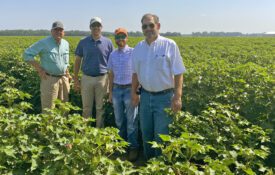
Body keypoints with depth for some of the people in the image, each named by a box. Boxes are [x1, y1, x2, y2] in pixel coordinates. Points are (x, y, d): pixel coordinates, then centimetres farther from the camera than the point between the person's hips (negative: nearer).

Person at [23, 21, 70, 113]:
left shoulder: (66, 44, 9)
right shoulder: (44, 43, -10)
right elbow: (27, 54, -10)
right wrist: (39, 69, -14)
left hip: (64, 78, 6)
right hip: (50, 79, -6)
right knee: (48, 108, 0)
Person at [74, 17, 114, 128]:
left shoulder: (108, 42, 1)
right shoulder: (83, 42, 4)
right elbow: (77, 61, 7)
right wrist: (75, 79, 2)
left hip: (102, 79, -1)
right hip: (87, 78, 1)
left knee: (100, 107, 8)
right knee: (86, 107, 9)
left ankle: (100, 129, 21)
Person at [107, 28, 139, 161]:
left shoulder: (133, 53, -8)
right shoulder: (112, 55, 7)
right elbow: (111, 75, 12)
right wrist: (110, 92, 11)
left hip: (129, 89, -5)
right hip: (117, 89, 5)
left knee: (131, 121, 0)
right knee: (119, 120, 14)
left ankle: (133, 147, 11)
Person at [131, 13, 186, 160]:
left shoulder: (169, 45, -9)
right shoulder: (138, 48, 5)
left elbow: (178, 74, -9)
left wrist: (177, 97, -15)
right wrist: (134, 93, 13)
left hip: (164, 97, -5)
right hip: (145, 96, 5)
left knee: (161, 135, 2)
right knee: (146, 132, 15)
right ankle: (148, 161, 34)